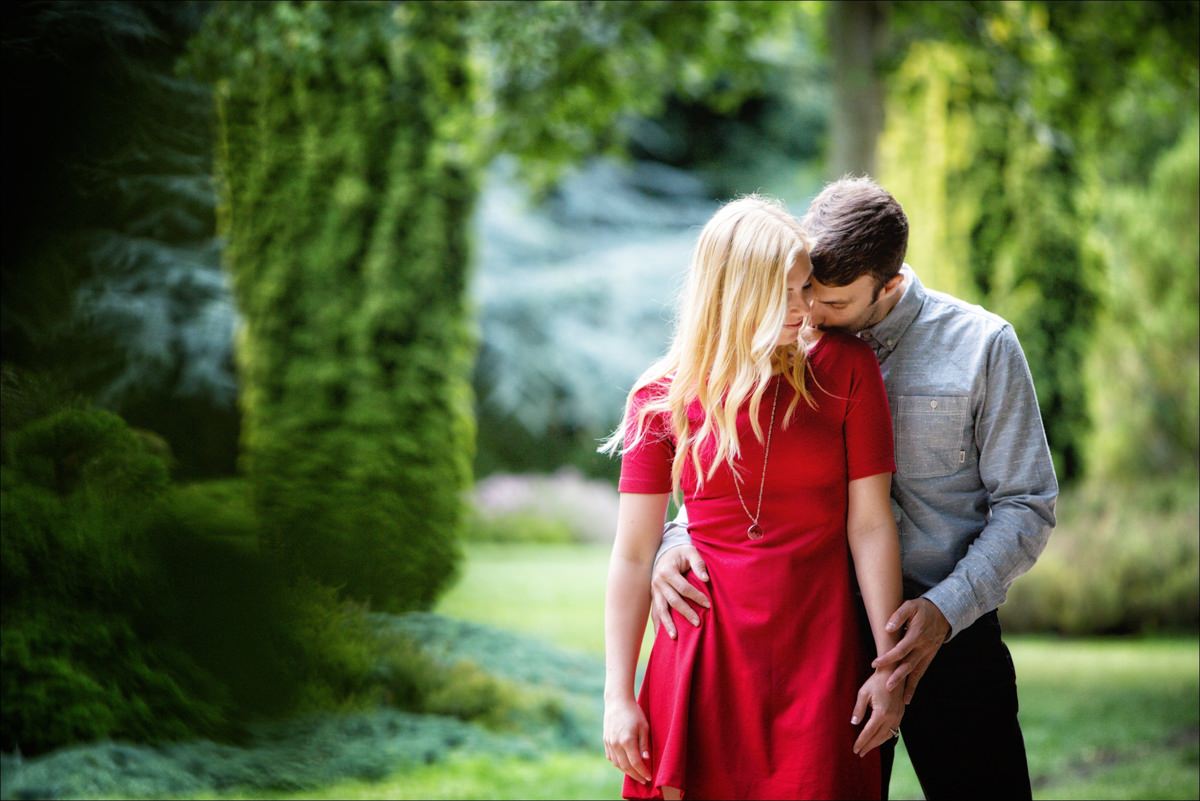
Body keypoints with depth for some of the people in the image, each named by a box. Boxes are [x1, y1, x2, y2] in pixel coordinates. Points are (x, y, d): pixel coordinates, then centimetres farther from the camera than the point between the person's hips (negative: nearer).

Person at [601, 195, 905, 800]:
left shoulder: (843, 371, 0)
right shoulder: (663, 399, 0)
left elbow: (870, 525, -2)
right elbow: (633, 555, 3)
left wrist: (889, 665, -6)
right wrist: (618, 697, 0)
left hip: (820, 656, 0)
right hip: (705, 663, 0)